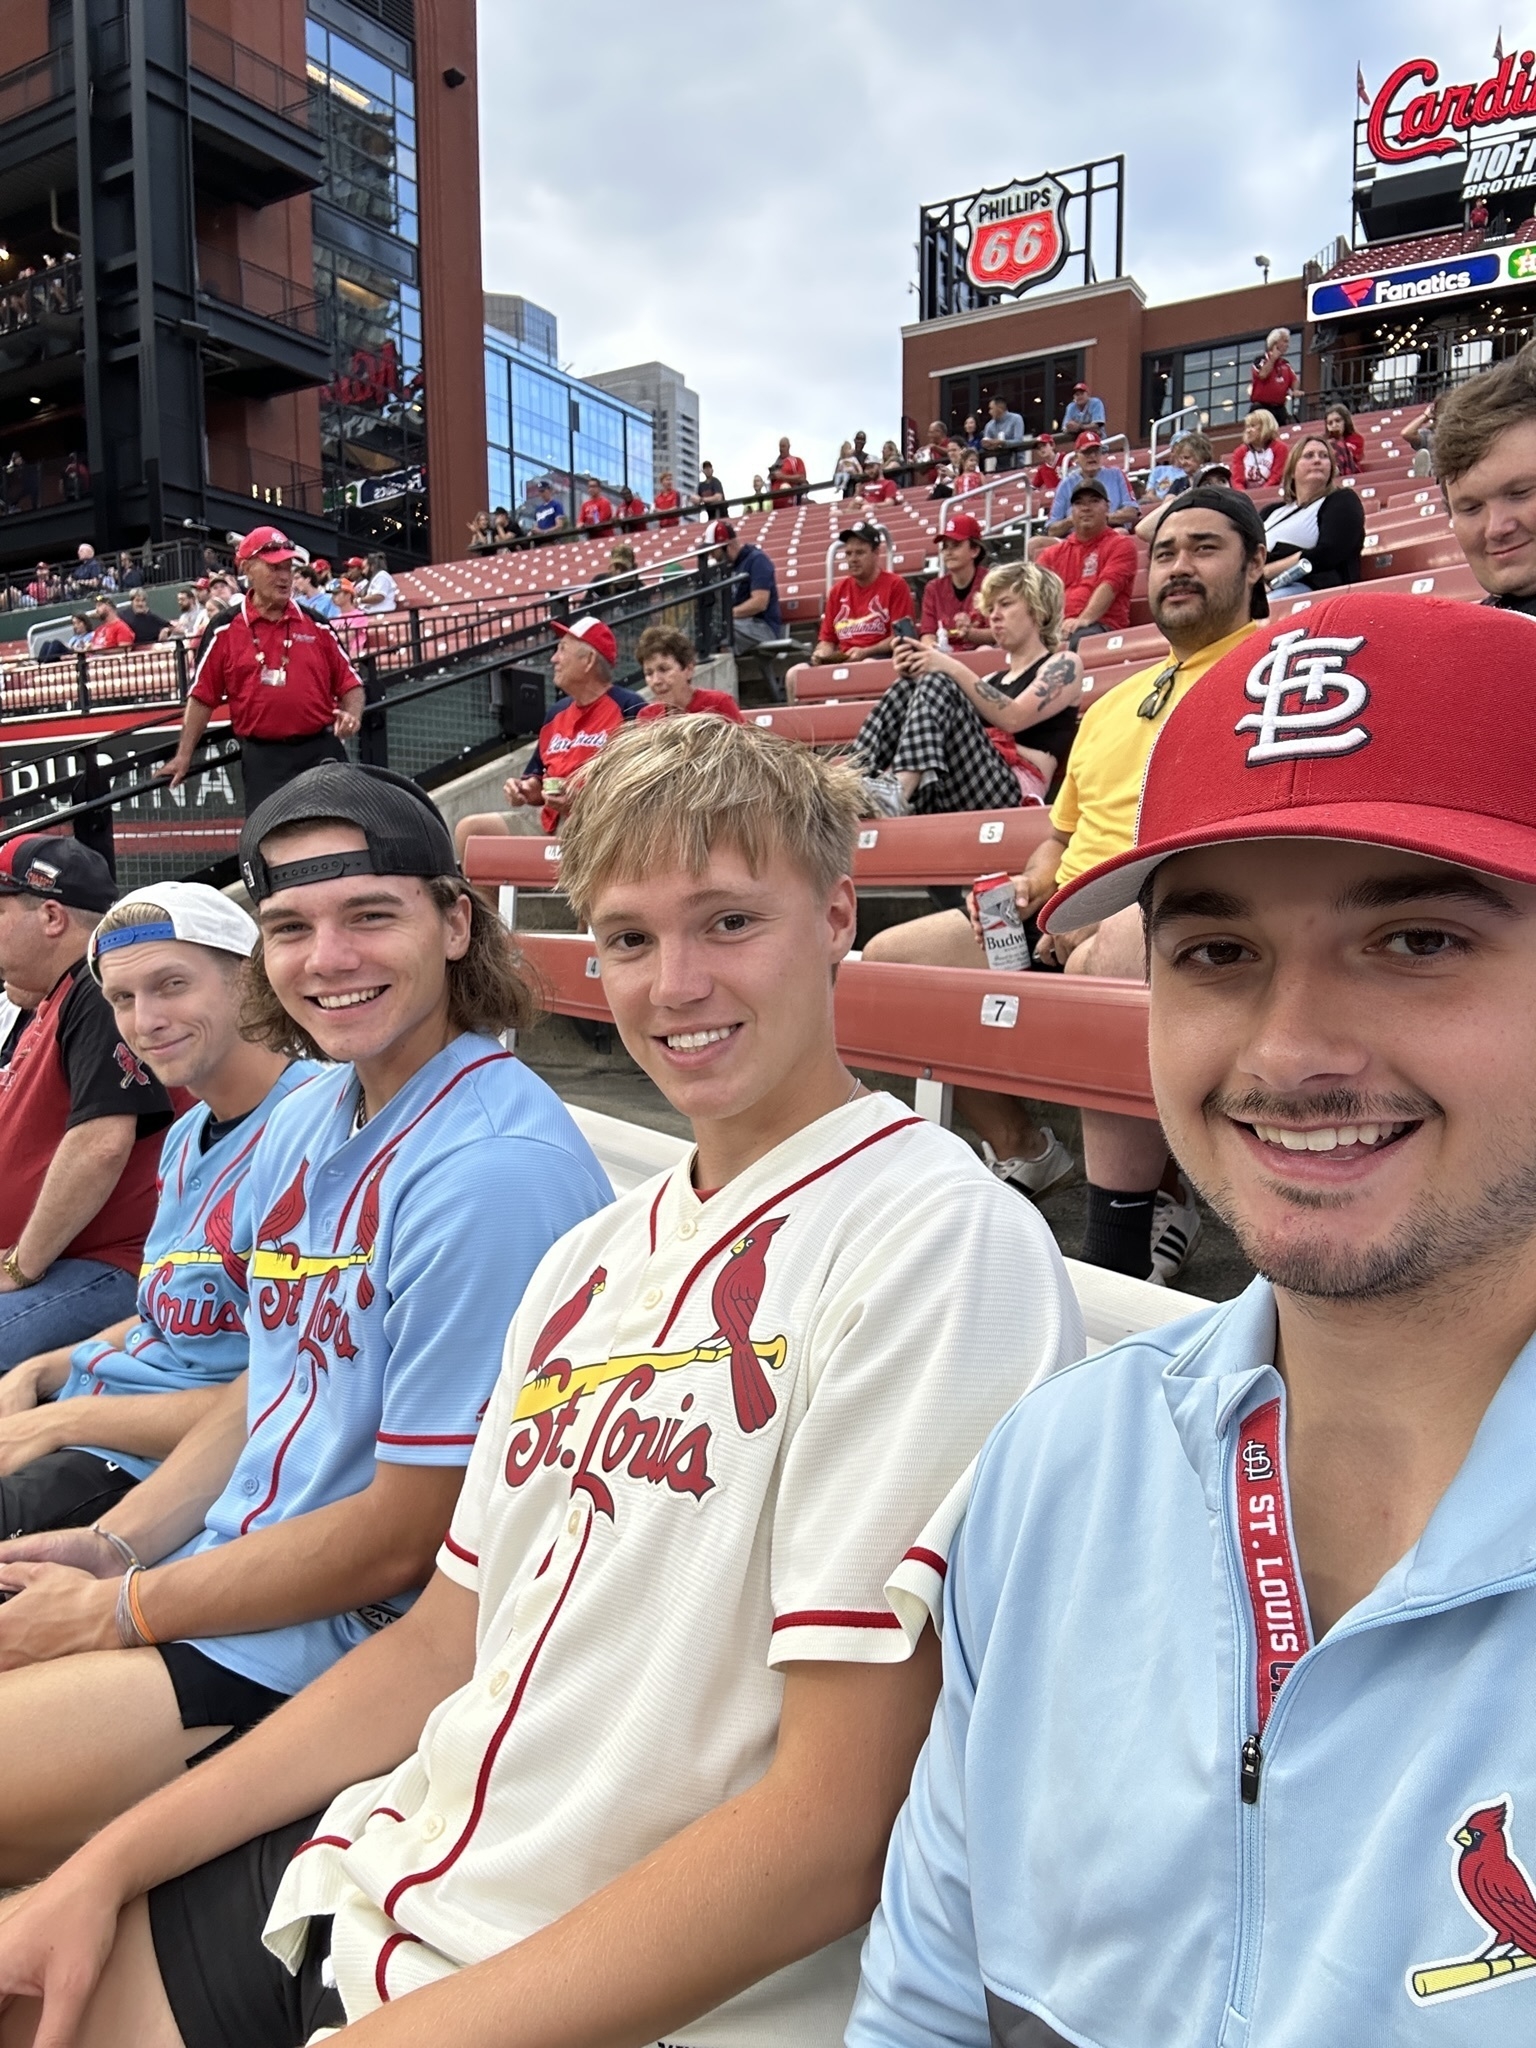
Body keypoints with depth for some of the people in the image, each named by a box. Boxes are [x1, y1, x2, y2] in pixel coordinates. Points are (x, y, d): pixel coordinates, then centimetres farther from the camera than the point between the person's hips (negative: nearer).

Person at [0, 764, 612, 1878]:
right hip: (236, 1564, 8)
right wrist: (109, 1544, 2)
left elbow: (409, 1536, -21)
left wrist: (114, 1611, -10)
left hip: (344, 1649, -8)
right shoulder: (307, 1119, 5)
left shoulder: (493, 1170, -25)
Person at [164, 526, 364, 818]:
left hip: (322, 751, 2)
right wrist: (184, 756, 5)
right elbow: (203, 695, 6)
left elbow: (349, 681, 11)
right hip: (263, 758, -1)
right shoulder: (225, 629, 3)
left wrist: (351, 716, -10)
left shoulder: (315, 624, 8)